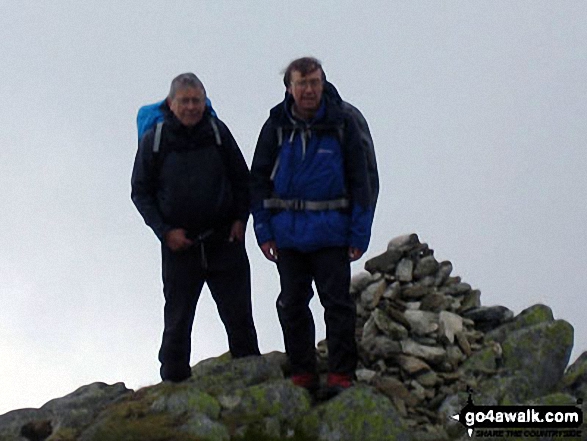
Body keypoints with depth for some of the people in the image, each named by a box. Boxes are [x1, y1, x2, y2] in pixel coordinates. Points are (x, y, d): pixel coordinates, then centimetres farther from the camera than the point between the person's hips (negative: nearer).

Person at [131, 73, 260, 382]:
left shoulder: (218, 132, 1)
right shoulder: (153, 141, -4)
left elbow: (242, 179, 11)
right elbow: (140, 192, 2)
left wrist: (240, 220, 0)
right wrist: (165, 231, -8)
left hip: (224, 240, 1)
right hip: (179, 245, -1)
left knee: (238, 315, 3)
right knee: (177, 319, 4)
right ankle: (174, 380, 15)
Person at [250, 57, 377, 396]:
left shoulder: (342, 122, -3)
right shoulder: (277, 126, 1)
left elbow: (360, 180, 1)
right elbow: (259, 180, 8)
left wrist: (360, 233, -4)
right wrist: (264, 231, 1)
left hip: (331, 232, -2)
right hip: (288, 234, 3)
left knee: (338, 303, -1)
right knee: (293, 305, 8)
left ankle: (342, 375, 6)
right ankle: (303, 374, 19)